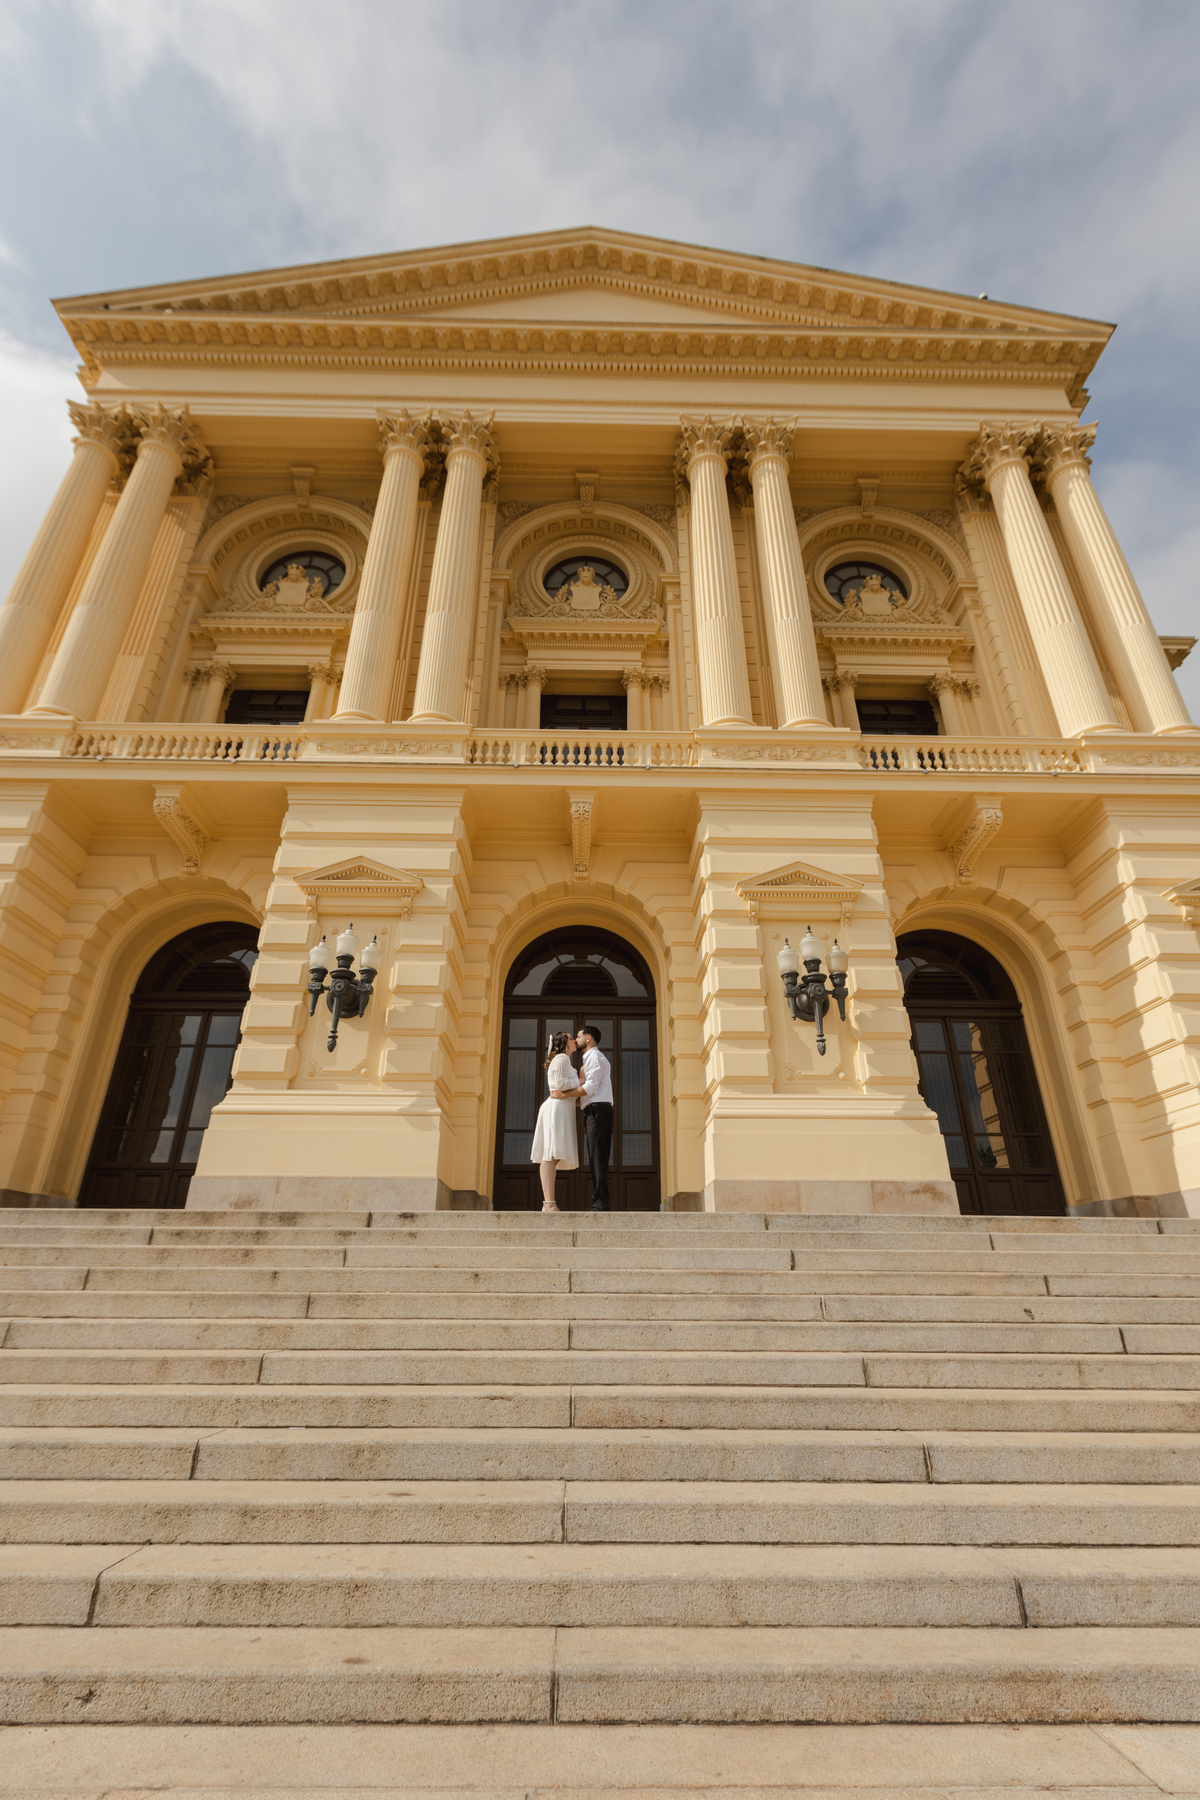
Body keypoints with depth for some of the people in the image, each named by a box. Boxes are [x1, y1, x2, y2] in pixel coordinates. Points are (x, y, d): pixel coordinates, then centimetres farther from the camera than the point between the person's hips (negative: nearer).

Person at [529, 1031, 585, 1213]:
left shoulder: (564, 1060, 29)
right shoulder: (561, 1058, -2)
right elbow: (560, 1083, -14)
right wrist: (581, 1082, -2)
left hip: (563, 1110, 10)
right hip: (557, 1108, -10)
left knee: (554, 1157, 3)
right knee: (551, 1155, -16)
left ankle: (548, 1204, 1)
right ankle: (549, 1203, -23)